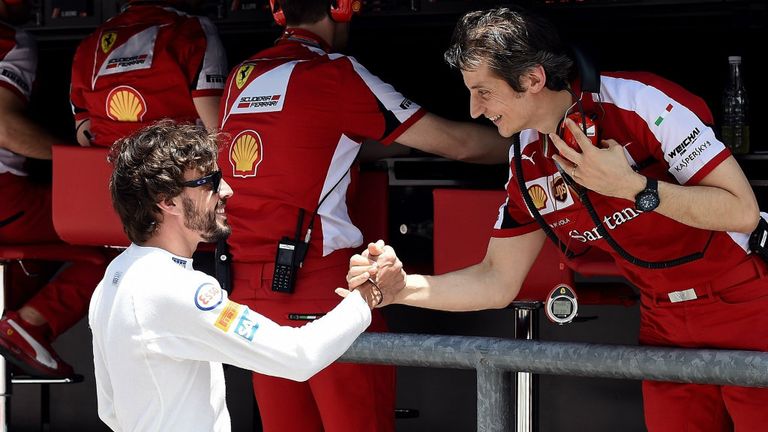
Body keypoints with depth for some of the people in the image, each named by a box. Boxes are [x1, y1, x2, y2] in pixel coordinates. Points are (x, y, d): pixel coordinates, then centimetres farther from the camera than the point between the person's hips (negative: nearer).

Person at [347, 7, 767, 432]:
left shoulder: (640, 100, -19)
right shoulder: (526, 166, 1)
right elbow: (498, 283, 7)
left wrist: (632, 186, -27)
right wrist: (402, 287, -7)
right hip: (665, 329, 5)